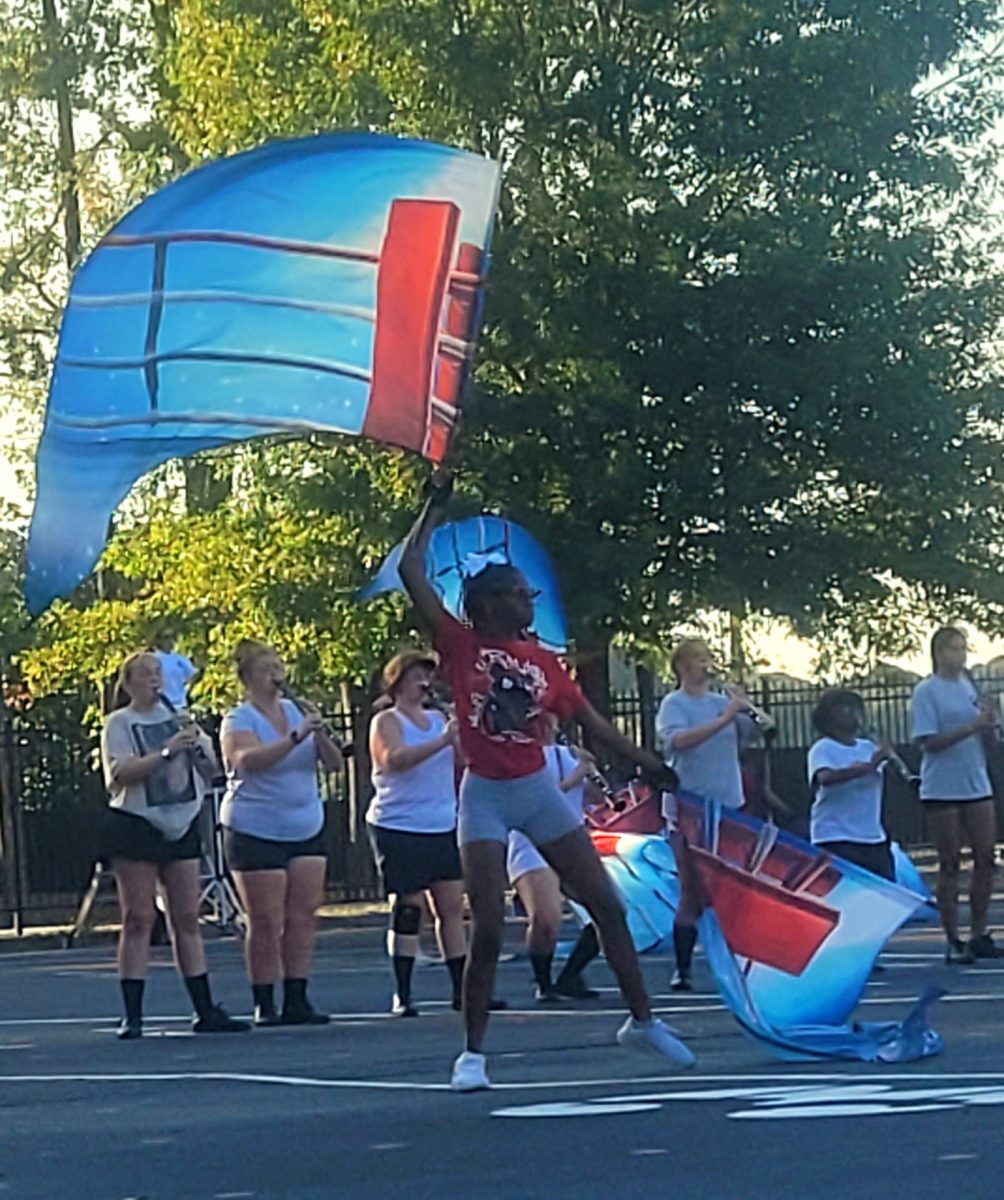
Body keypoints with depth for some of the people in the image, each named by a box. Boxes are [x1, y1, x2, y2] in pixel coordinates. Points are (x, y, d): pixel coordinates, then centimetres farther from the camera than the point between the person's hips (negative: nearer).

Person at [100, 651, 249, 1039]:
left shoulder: (177, 718, 12)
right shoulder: (119, 724, -3)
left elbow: (211, 769, 12)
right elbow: (120, 773, -18)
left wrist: (197, 745, -8)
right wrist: (167, 752, -25)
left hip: (181, 827, 5)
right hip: (136, 827, -5)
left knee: (187, 919, 5)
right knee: (139, 920, -5)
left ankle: (205, 1011, 7)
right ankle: (132, 1016, -3)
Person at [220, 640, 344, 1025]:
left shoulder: (297, 711, 10)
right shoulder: (239, 720, -5)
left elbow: (334, 763, 6)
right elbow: (251, 759, -26)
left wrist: (320, 734, -13)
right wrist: (296, 736, -32)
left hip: (306, 830, 5)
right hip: (255, 832, -5)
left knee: (303, 917, 0)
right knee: (266, 923, -5)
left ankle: (296, 1000, 4)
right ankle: (264, 1005, 0)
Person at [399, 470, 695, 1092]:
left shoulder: (543, 661, 7)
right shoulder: (462, 646, -4)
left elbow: (591, 718, 13)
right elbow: (412, 571, -10)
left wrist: (653, 764, 12)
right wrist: (435, 505, -6)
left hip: (540, 791, 4)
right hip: (485, 798, -4)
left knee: (608, 904, 4)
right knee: (487, 929, -9)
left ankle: (642, 1021, 17)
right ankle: (473, 1052, 3)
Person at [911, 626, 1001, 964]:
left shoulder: (969, 685, 12)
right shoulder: (927, 691, -6)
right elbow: (930, 742, -13)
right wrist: (971, 727, -21)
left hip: (977, 784, 6)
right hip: (942, 789, -6)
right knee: (950, 866, -1)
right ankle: (953, 942, 3)